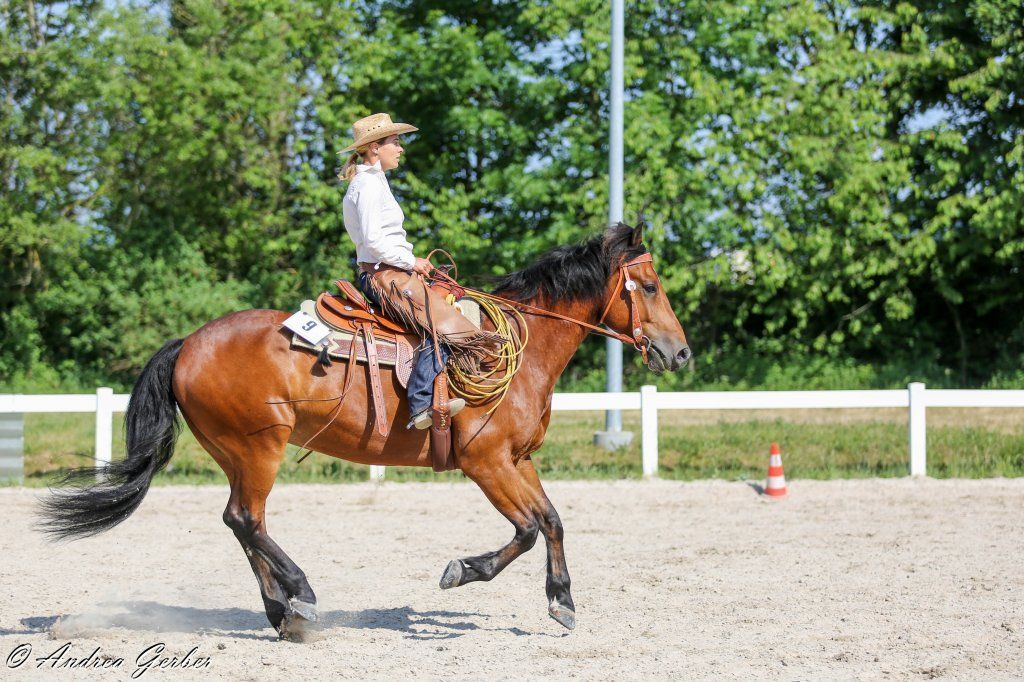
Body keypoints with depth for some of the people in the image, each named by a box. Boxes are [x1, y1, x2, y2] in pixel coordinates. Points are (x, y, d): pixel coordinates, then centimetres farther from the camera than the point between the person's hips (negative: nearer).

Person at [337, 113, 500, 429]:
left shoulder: (370, 182, 20)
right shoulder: (369, 184, -13)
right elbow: (373, 239, -21)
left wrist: (411, 261, 13)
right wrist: (410, 262, -12)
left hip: (389, 274, 11)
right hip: (384, 276, -11)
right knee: (442, 327, -22)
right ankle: (420, 406, -31)